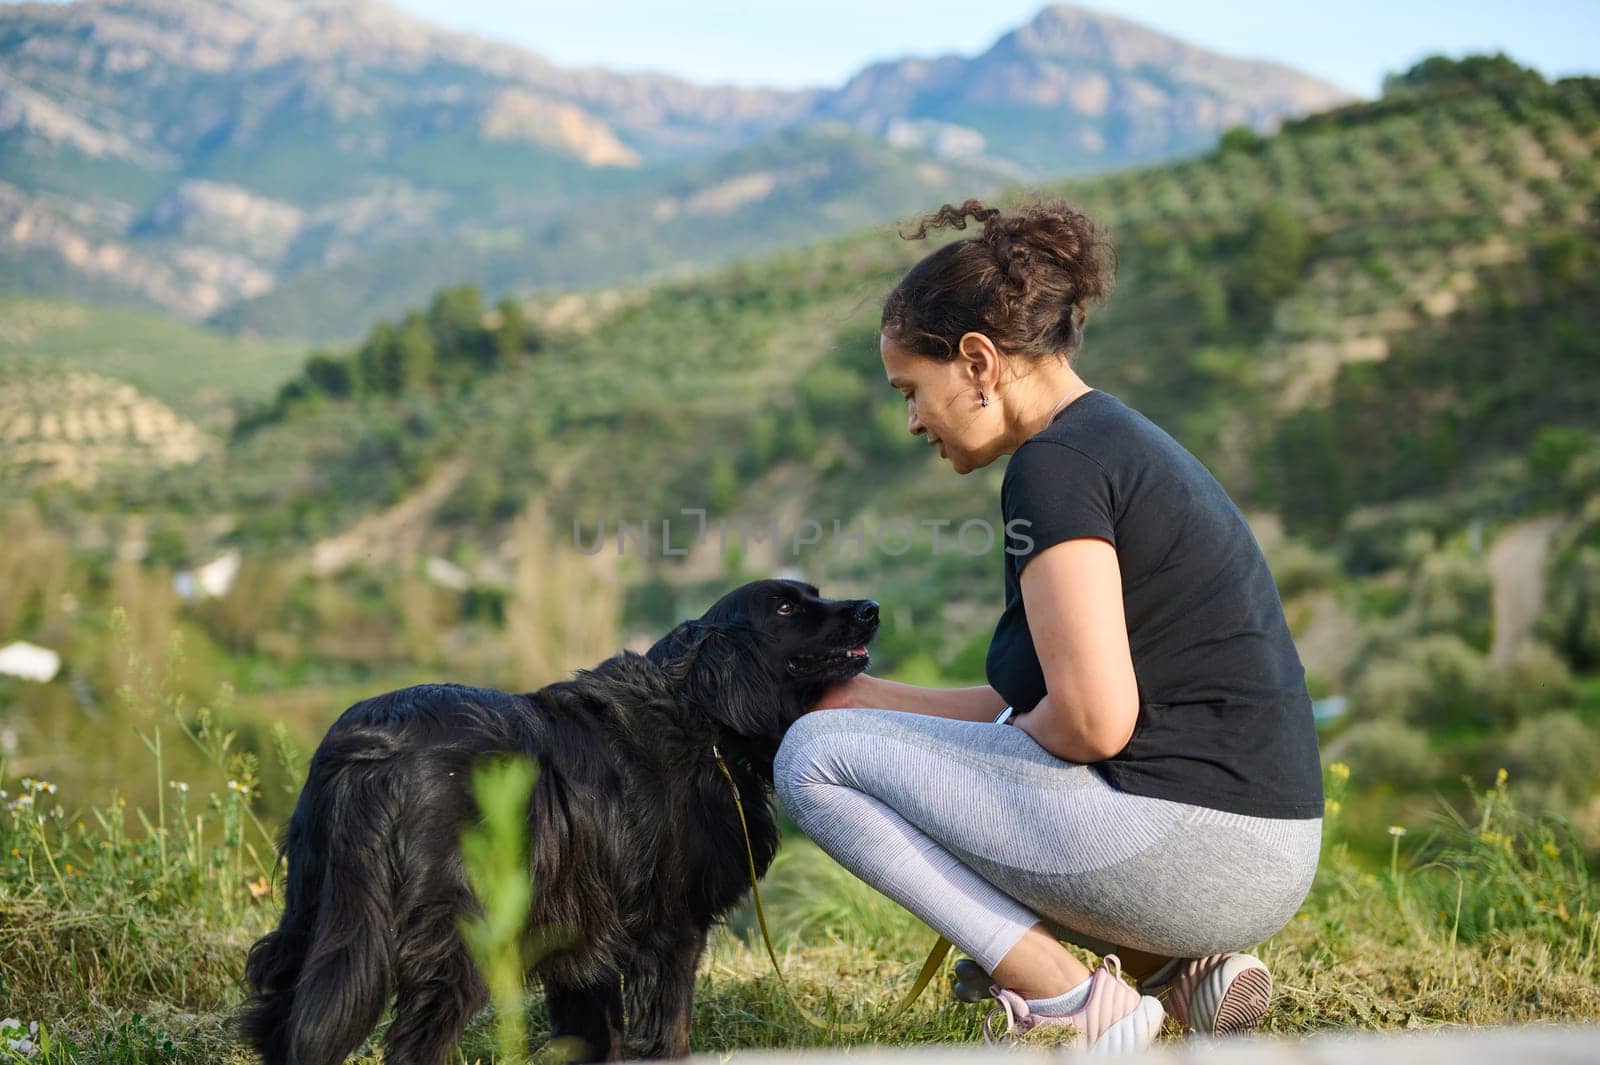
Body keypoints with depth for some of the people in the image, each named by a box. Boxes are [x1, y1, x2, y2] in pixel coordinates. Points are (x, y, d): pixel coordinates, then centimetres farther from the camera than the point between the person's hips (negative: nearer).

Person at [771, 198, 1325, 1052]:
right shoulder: (1126, 443, 17)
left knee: (816, 755, -1)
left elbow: (1093, 719, -21)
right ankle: (1180, 968, 11)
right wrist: (867, 696, 23)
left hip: (1182, 847, -10)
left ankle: (1069, 1003, -6)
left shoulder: (1056, 465, -13)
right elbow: (1032, 700, 22)